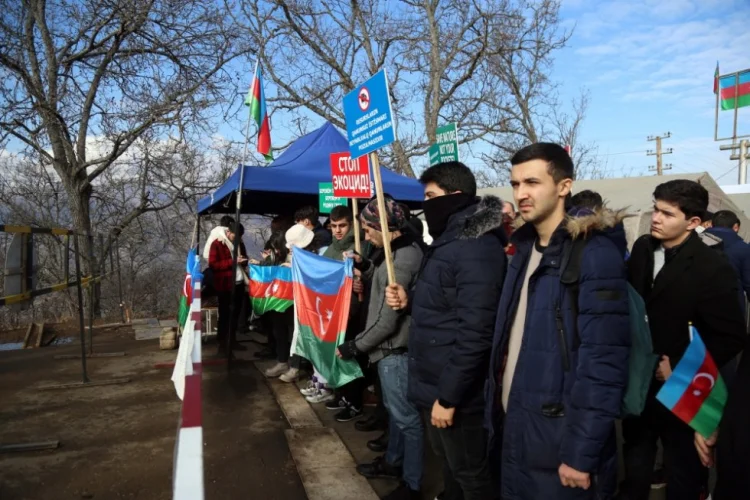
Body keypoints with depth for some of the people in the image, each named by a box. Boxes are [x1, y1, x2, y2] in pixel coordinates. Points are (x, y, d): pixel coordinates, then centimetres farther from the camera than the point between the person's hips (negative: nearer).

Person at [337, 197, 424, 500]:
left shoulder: (403, 259, -23)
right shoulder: (397, 250, 8)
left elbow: (388, 319, -23)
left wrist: (356, 346, -14)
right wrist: (365, 267, 1)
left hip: (396, 349, -10)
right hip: (390, 347, 10)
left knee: (406, 416, 3)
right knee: (395, 410, 23)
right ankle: (393, 462, 40)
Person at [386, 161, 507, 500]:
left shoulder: (476, 248, -22)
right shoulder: (448, 240, 10)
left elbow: (474, 332, -26)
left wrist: (448, 396, -22)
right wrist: (410, 300, 1)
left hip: (454, 390, -9)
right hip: (434, 382, 9)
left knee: (469, 473, 10)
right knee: (448, 462, 25)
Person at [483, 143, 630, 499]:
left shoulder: (594, 253, -15)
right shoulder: (526, 249, 8)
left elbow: (603, 359, -20)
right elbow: (510, 340, 9)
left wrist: (582, 452, -20)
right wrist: (495, 413, 7)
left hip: (559, 443, -7)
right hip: (514, 433, 7)